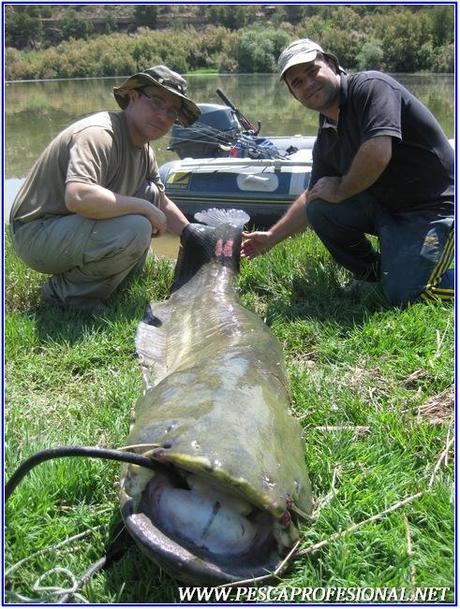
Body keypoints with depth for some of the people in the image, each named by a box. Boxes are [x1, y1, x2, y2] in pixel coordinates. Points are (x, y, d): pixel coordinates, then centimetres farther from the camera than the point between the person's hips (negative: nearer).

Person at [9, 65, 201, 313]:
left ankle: (124, 279, 10)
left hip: (74, 226, 9)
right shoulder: (99, 134, -23)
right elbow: (78, 197, -40)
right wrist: (145, 208, -28)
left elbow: (162, 205, 18)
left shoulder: (143, 150, 8)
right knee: (134, 229, -31)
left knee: (151, 192, 6)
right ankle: (65, 291, -9)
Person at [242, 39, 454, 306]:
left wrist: (340, 190, -13)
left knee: (402, 294, -20)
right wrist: (271, 238, 13)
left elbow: (377, 154, -31)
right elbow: (312, 198, 15)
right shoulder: (327, 138, 6)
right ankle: (371, 272, 11)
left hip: (437, 204, -7)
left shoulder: (371, 86, -16)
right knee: (320, 208, -10)